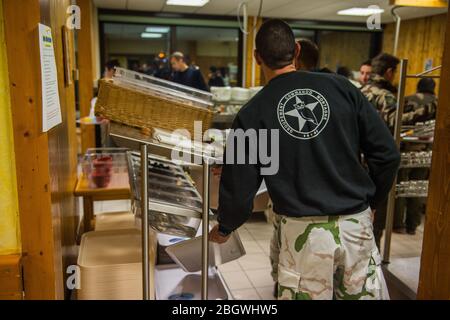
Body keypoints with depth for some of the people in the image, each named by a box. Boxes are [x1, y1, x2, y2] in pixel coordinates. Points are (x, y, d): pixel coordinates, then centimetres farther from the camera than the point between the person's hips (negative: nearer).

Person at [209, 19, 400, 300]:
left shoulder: (252, 114, -6)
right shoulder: (341, 88, -1)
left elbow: (239, 190, -3)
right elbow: (387, 154, 0)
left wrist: (224, 229, 17)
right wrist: (369, 202, 15)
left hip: (304, 232, -2)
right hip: (357, 225, 2)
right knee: (364, 294, 19)